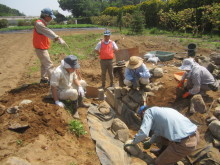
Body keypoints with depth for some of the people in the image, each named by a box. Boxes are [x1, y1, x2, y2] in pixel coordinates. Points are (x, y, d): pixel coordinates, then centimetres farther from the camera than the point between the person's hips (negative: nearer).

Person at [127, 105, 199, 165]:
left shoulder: (148, 111, 1)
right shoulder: (161, 110, 25)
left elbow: (143, 133, -10)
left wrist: (134, 141, 9)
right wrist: (150, 142, 49)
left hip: (184, 143, -9)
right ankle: (163, 152, 53)